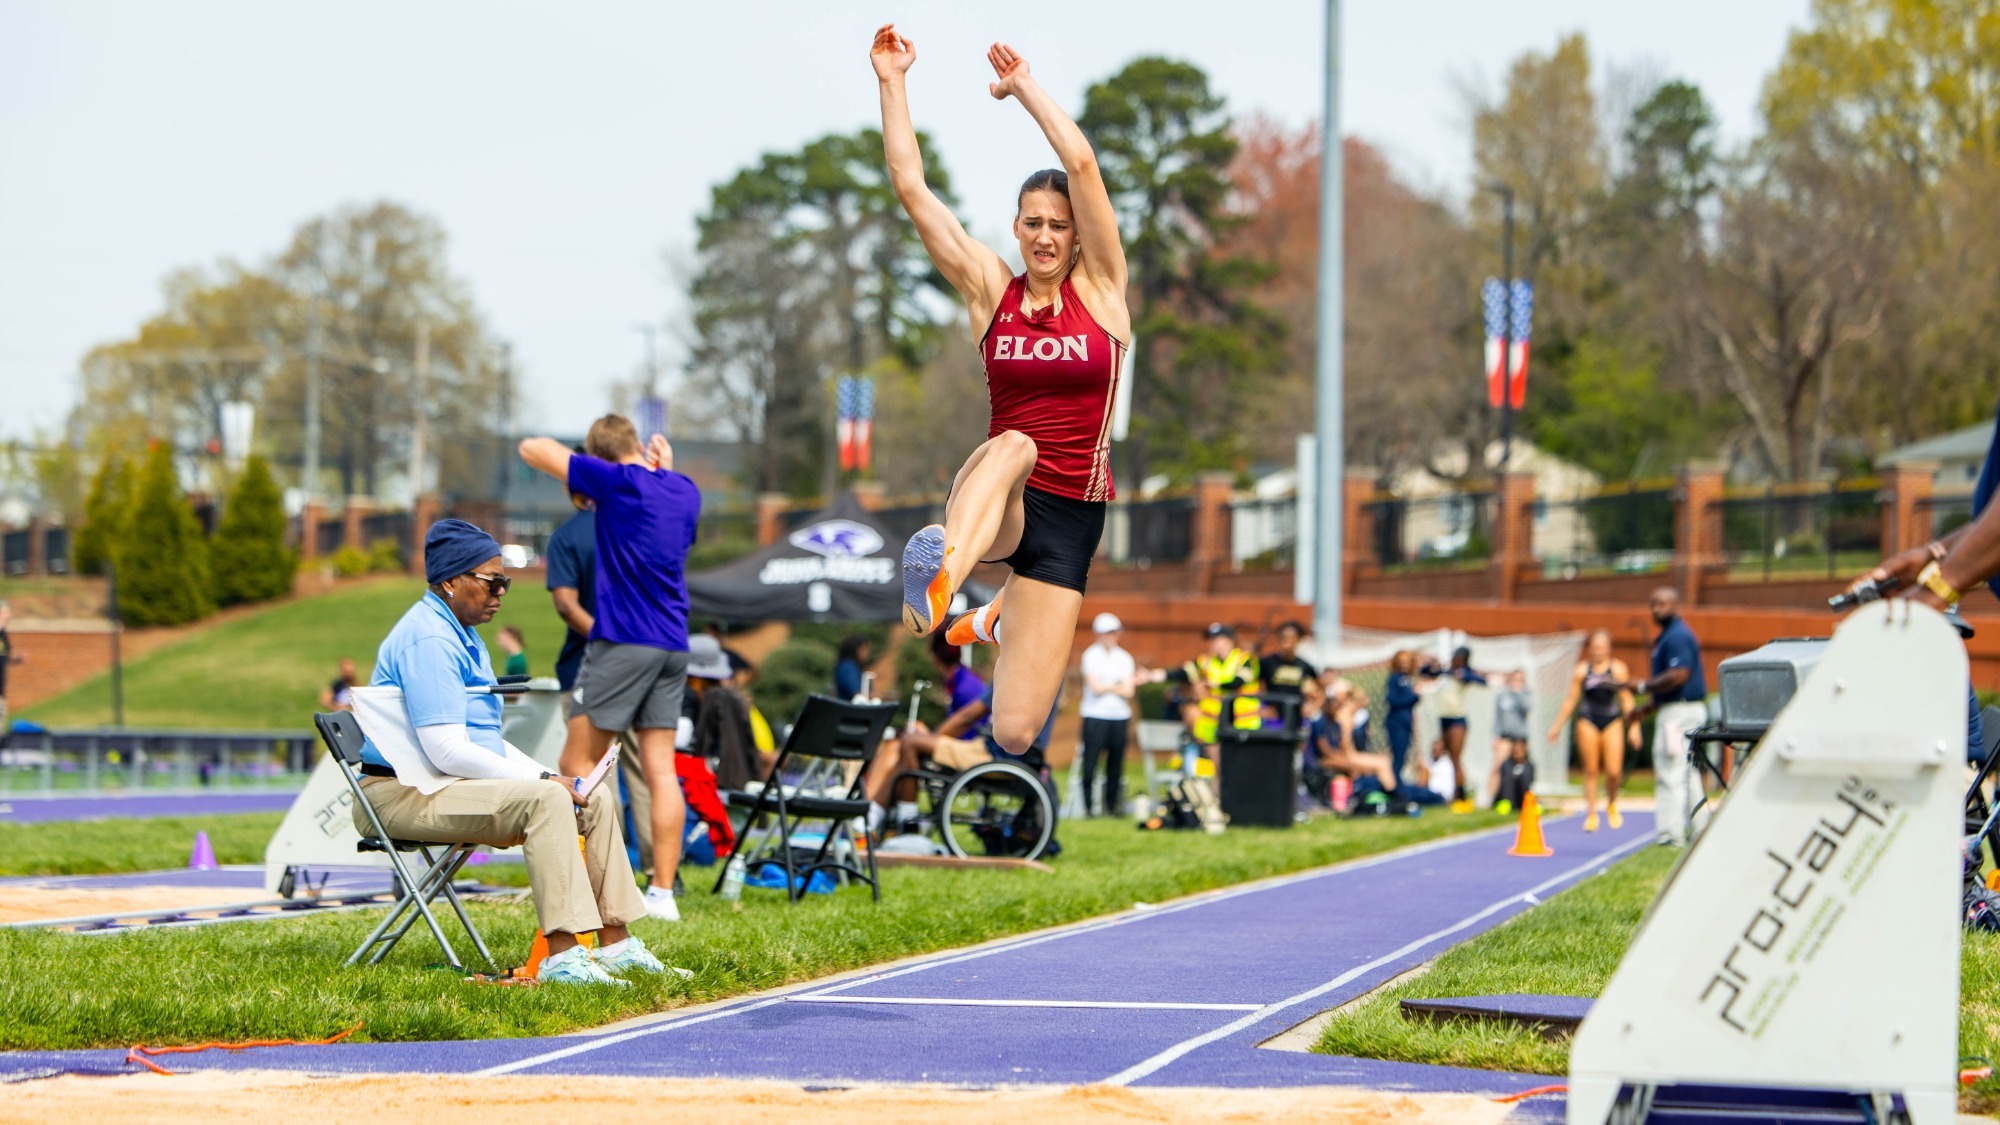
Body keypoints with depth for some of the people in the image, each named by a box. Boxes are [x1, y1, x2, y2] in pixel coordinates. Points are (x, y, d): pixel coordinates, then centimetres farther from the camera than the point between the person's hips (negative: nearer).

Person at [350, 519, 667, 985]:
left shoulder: (462, 636, 18)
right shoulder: (428, 640, -16)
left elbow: (486, 740, 23)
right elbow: (447, 752, -24)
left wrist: (548, 776, 6)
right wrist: (543, 781, -18)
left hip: (456, 782, 11)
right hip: (406, 795, -11)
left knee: (595, 798, 4)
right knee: (544, 801, -30)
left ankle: (615, 942, 1)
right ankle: (562, 955, -37)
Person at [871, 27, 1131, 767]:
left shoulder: (1100, 288, 2)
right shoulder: (990, 289, 5)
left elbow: (1081, 164, -10)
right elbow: (909, 185, -1)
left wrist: (1025, 88, -3)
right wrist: (891, 81, -4)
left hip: (1072, 513, 0)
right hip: (994, 505, 0)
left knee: (1016, 733, -8)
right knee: (1013, 446, -39)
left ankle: (1006, 615, 30)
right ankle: (939, 579, -68)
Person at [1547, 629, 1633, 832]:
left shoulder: (1618, 669, 1)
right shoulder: (1582, 670, 3)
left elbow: (1626, 699, 4)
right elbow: (1570, 699, 9)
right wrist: (1557, 725, 10)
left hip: (1612, 721, 0)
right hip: (1587, 722, 0)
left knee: (1614, 771, -8)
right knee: (1590, 770, 0)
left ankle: (1611, 804, 20)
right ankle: (1591, 814, 8)